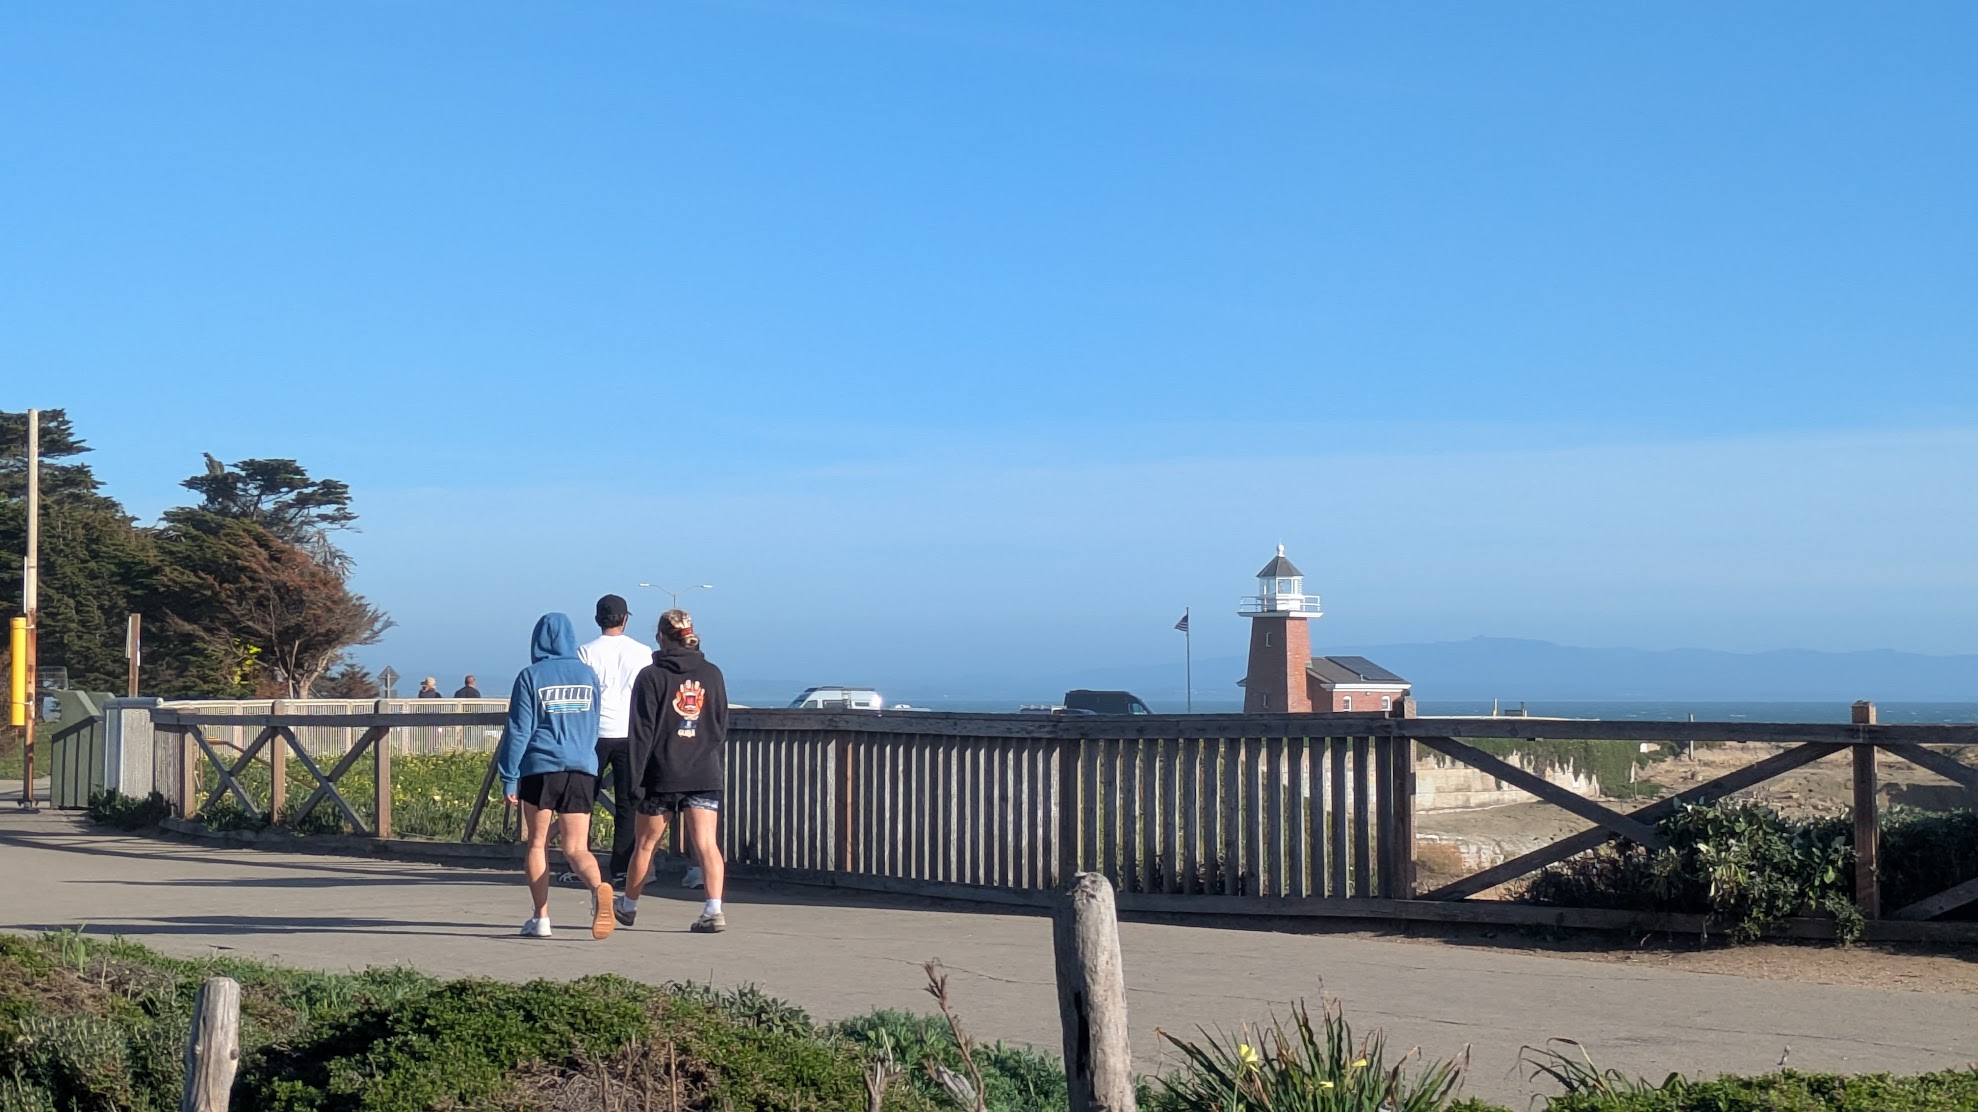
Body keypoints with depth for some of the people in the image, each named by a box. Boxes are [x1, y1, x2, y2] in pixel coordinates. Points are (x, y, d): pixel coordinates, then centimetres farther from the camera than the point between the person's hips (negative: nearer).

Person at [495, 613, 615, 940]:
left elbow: (518, 730, -3)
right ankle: (598, 887, -30)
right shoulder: (588, 675, 9)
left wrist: (508, 777, 1)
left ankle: (541, 918, 11)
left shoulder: (532, 676, -3)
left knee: (537, 844, 12)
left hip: (540, 768, -3)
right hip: (583, 769, 3)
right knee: (576, 848, 0)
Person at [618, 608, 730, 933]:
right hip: (705, 774, 2)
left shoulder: (651, 677, -4)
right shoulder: (712, 675, 7)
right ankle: (714, 909, -20)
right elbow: (722, 728, 12)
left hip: (662, 775, -2)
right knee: (707, 844, -5)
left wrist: (637, 778, -4)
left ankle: (628, 906, 29)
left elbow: (643, 733, -6)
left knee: (646, 844, 12)